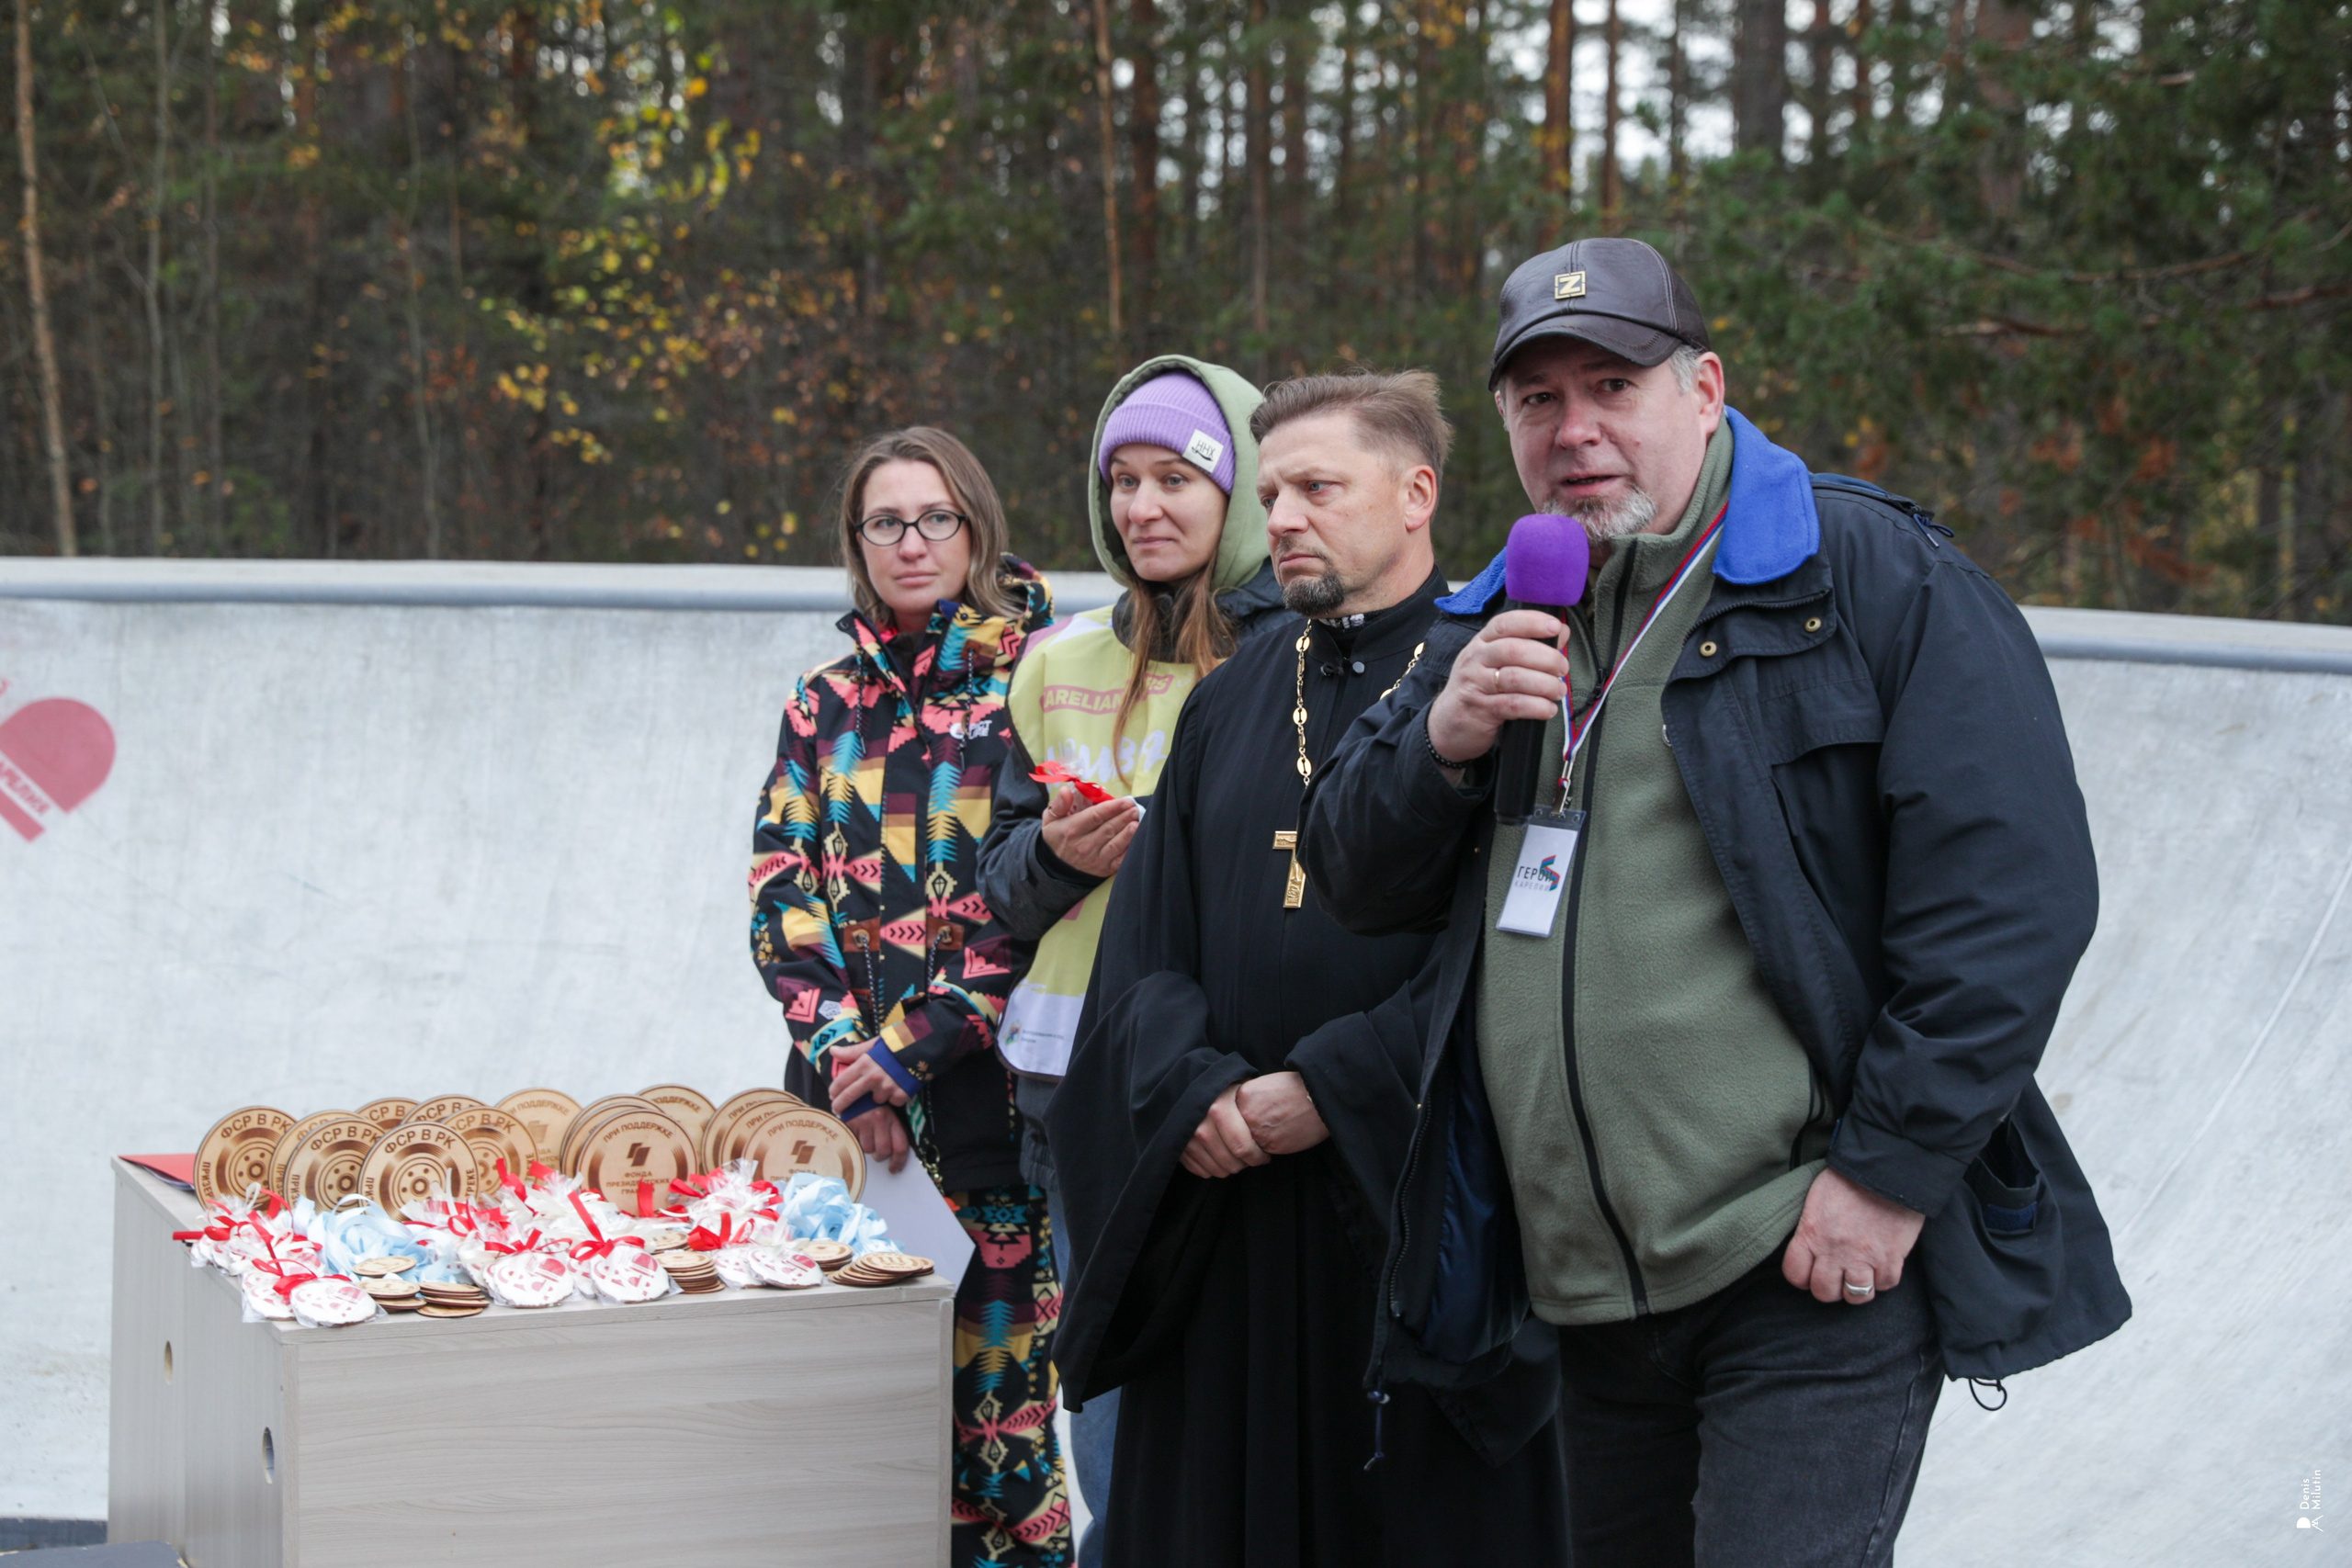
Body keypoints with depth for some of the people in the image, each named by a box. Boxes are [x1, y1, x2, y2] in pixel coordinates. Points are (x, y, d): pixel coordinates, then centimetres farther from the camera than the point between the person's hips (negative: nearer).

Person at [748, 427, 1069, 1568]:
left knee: (995, 1373, -3)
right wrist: (844, 1052, -6)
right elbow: (781, 886, 8)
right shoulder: (829, 701, 13)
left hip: (984, 1080, -4)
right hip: (841, 1087, 4)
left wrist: (905, 1052, -10)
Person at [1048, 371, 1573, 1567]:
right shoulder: (1230, 702, 15)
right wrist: (1194, 1089, -7)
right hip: (1227, 1212, 5)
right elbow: (1147, 946, 11)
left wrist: (1331, 1091, -15)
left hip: (1416, 1200, -5)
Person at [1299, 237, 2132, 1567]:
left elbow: (2009, 893, -11)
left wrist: (1888, 1170, -15)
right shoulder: (1501, 621, 16)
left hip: (1813, 1270, -6)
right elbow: (1358, 882, 15)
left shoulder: (1875, 576, -4)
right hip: (1586, 1292, 7)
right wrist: (1441, 741, -6)